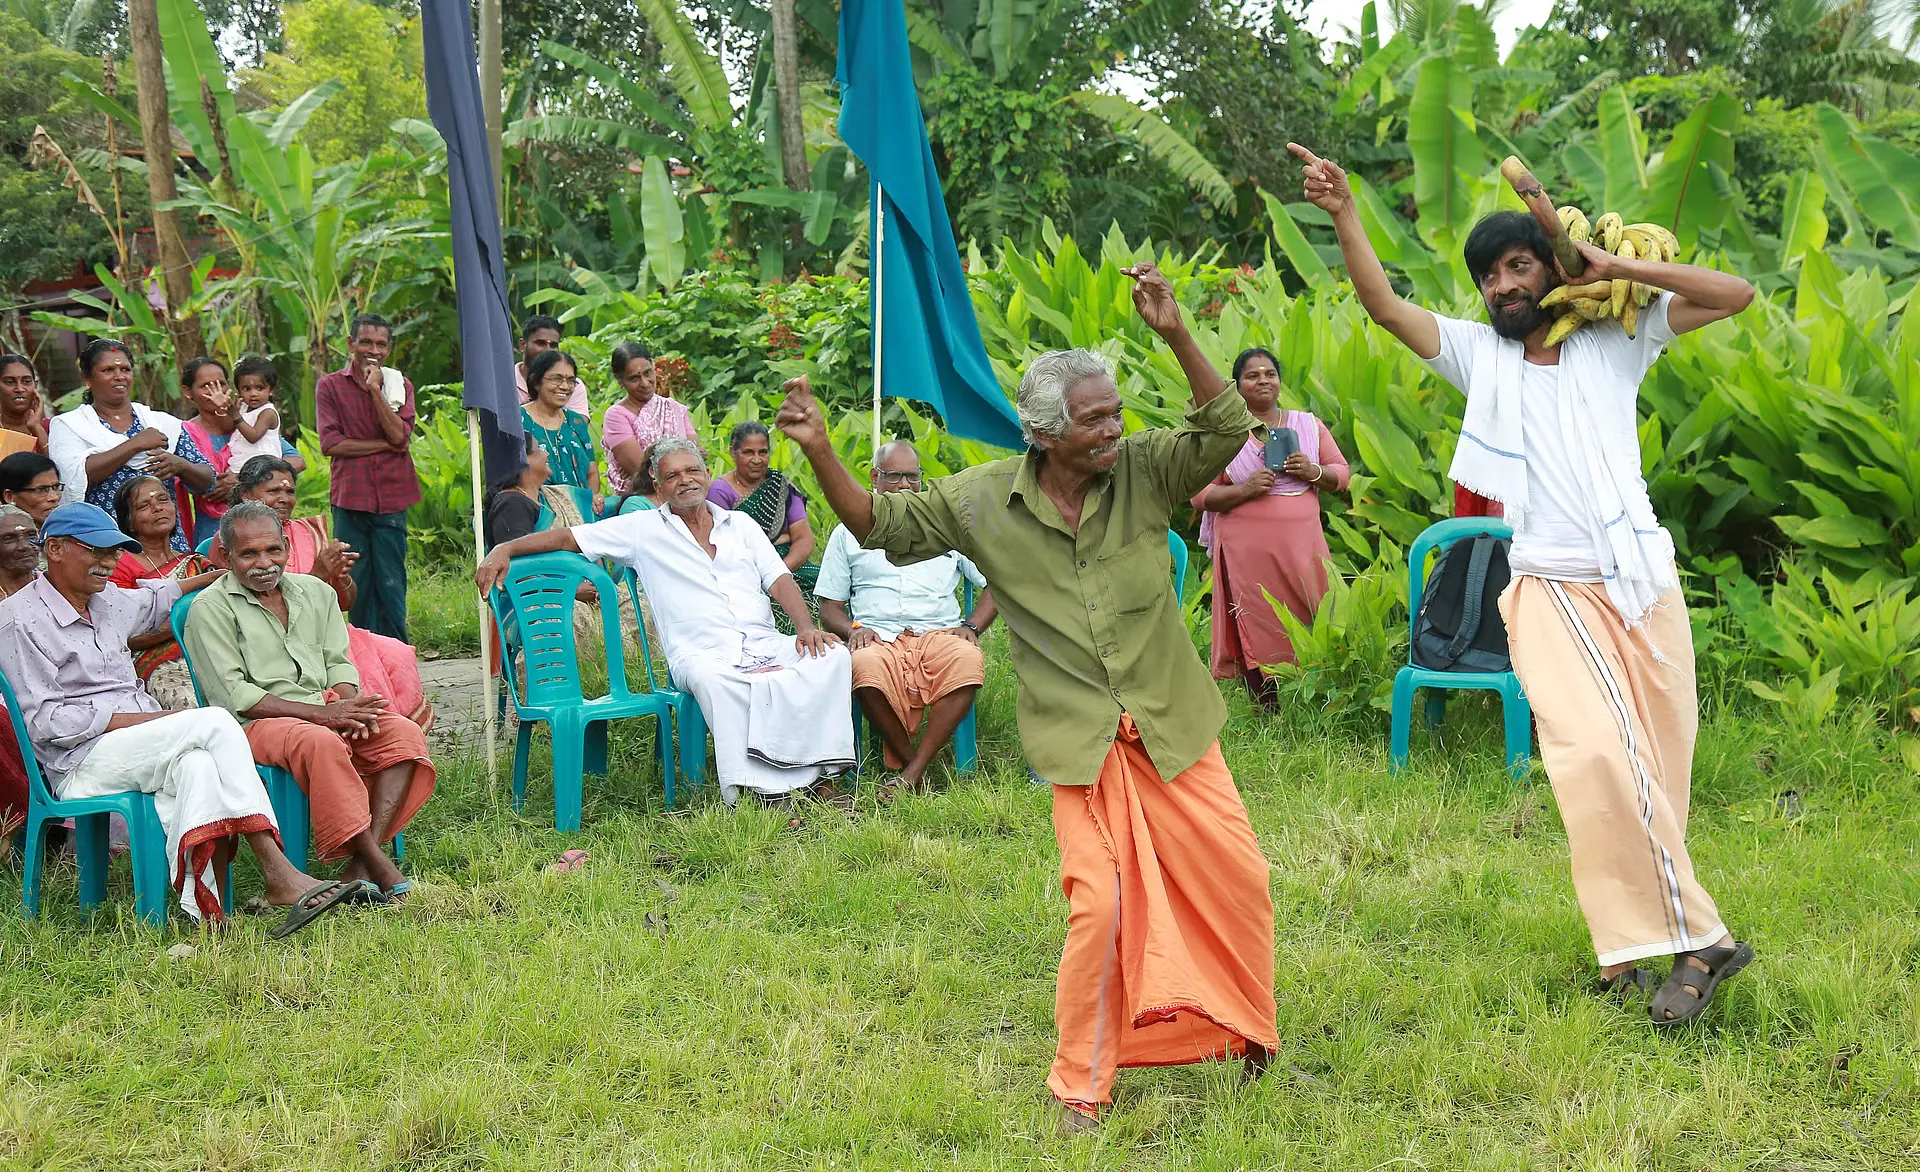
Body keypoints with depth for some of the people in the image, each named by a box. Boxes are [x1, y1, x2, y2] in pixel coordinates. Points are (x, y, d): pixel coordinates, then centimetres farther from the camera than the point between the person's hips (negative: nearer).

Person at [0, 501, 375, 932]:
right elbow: (44, 721, -11)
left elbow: (156, 598, 44)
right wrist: (145, 719, -14)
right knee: (214, 723, -26)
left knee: (195, 765, -32)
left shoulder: (108, 600, 19)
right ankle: (279, 875, -33)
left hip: (142, 746, 6)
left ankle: (205, 918, -47)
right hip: (82, 764, -6)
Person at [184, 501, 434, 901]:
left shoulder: (317, 592, 18)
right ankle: (377, 866, -33)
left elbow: (338, 662, 16)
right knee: (321, 742, -37)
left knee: (405, 735, -19)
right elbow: (232, 695, -11)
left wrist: (349, 707, -10)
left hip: (326, 709, 6)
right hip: (255, 723, -6)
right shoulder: (210, 608, -2)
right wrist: (321, 714, -17)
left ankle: (362, 863, -28)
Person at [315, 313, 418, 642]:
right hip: (350, 499, -1)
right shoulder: (330, 386, 4)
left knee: (391, 584, 1)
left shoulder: (400, 386, 11)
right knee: (355, 584, 1)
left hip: (391, 499, 1)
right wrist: (385, 445, -6)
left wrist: (375, 388, -9)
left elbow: (399, 434, -6)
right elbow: (331, 444, -7)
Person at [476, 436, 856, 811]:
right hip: (702, 654, -3)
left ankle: (810, 769, -32)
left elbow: (780, 581, 13)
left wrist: (806, 628, -6)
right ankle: (760, 787, -44)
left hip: (765, 644, 4)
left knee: (832, 656, -25)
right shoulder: (643, 529, 14)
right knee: (711, 678, -41)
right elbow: (568, 537, 11)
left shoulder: (741, 525, 22)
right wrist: (504, 549, -2)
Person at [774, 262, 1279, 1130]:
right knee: (1098, 905, -8)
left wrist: (1176, 336, -30)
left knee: (1236, 877, 7)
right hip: (1085, 744, -2)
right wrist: (821, 454, -18)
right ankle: (1082, 1082, 11)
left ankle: (1242, 1027, 34)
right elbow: (879, 524, -2)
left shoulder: (1143, 472, -7)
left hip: (1173, 725, 2)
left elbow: (1226, 432, -19)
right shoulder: (984, 499, -7)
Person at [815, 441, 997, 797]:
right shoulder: (849, 533, 21)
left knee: (968, 660, -37)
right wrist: (854, 630, -4)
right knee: (864, 667, -39)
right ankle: (907, 757, -20)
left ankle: (912, 771, -32)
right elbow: (830, 606, 19)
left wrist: (970, 626, 2)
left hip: (939, 634, 1)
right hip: (880, 639, -1)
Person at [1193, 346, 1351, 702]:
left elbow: (1341, 473, 15)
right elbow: (1200, 495, 2)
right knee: (1257, 634, -2)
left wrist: (1313, 471, -7)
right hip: (1247, 552, -2)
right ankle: (1266, 711, 7)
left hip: (1301, 549, 2)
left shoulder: (1308, 425, 13)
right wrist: (1245, 490, -15)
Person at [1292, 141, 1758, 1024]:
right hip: (1551, 593, -1)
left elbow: (1735, 295, 2)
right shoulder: (1478, 354, 7)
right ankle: (1694, 941, -15)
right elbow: (1384, 306, -3)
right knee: (1597, 756, -21)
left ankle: (1633, 942, 15)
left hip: (1642, 586, 2)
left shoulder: (1616, 339, 7)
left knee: (1653, 771, 4)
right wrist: (1343, 215, -16)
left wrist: (1620, 268, -6)